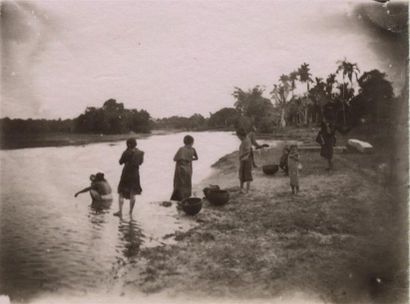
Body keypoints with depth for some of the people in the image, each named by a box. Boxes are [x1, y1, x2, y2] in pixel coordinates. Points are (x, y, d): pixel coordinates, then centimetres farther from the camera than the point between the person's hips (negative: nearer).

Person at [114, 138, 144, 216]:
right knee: (132, 194, 14)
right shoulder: (140, 153, -1)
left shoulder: (127, 152, -15)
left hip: (126, 174, -4)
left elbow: (120, 162, -5)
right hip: (135, 175, 4)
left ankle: (120, 211, -1)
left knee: (121, 193, 5)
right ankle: (131, 211, 18)